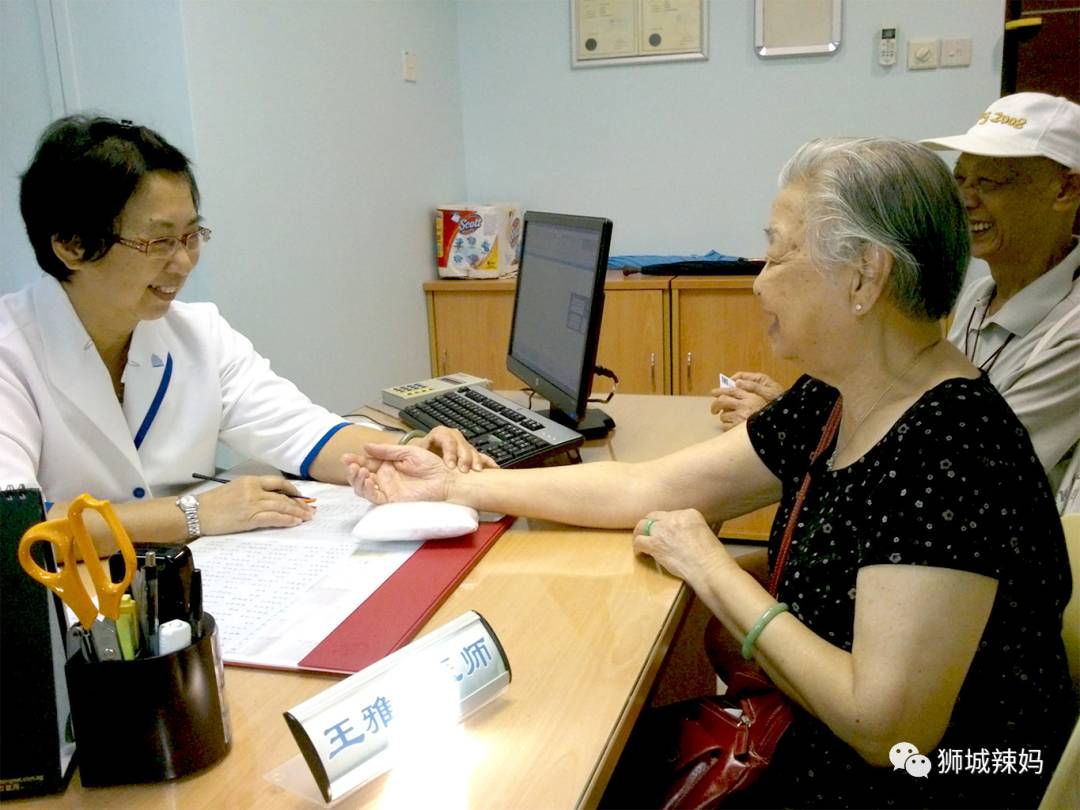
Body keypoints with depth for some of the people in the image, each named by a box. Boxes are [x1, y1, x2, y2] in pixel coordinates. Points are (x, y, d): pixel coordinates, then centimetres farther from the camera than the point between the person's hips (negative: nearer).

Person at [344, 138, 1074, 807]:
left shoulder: (948, 447, -28)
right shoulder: (829, 404, -2)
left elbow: (885, 727, -30)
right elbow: (645, 488, 1)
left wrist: (714, 572, -20)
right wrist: (453, 487, 2)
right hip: (818, 751, 7)